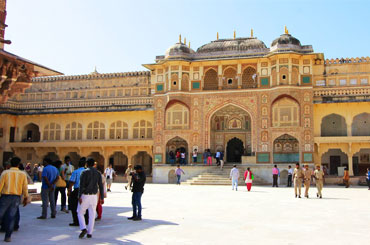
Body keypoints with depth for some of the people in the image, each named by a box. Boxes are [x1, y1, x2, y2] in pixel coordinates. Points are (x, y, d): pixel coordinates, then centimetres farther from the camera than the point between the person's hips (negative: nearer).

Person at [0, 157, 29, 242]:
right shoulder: (23, 174, 0)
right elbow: (25, 187, 2)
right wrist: (25, 198, 10)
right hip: (16, 197, 1)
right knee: (11, 217, 5)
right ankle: (8, 236, 7)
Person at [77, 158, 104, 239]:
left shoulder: (84, 172, -7)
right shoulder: (98, 173, 6)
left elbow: (81, 185, -15)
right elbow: (101, 186, 5)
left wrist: (79, 196, -14)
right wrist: (102, 198, 9)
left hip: (85, 195, -4)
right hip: (94, 196, 4)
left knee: (80, 213, 11)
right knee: (92, 215, 8)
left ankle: (83, 229, -6)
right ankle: (89, 233, 9)